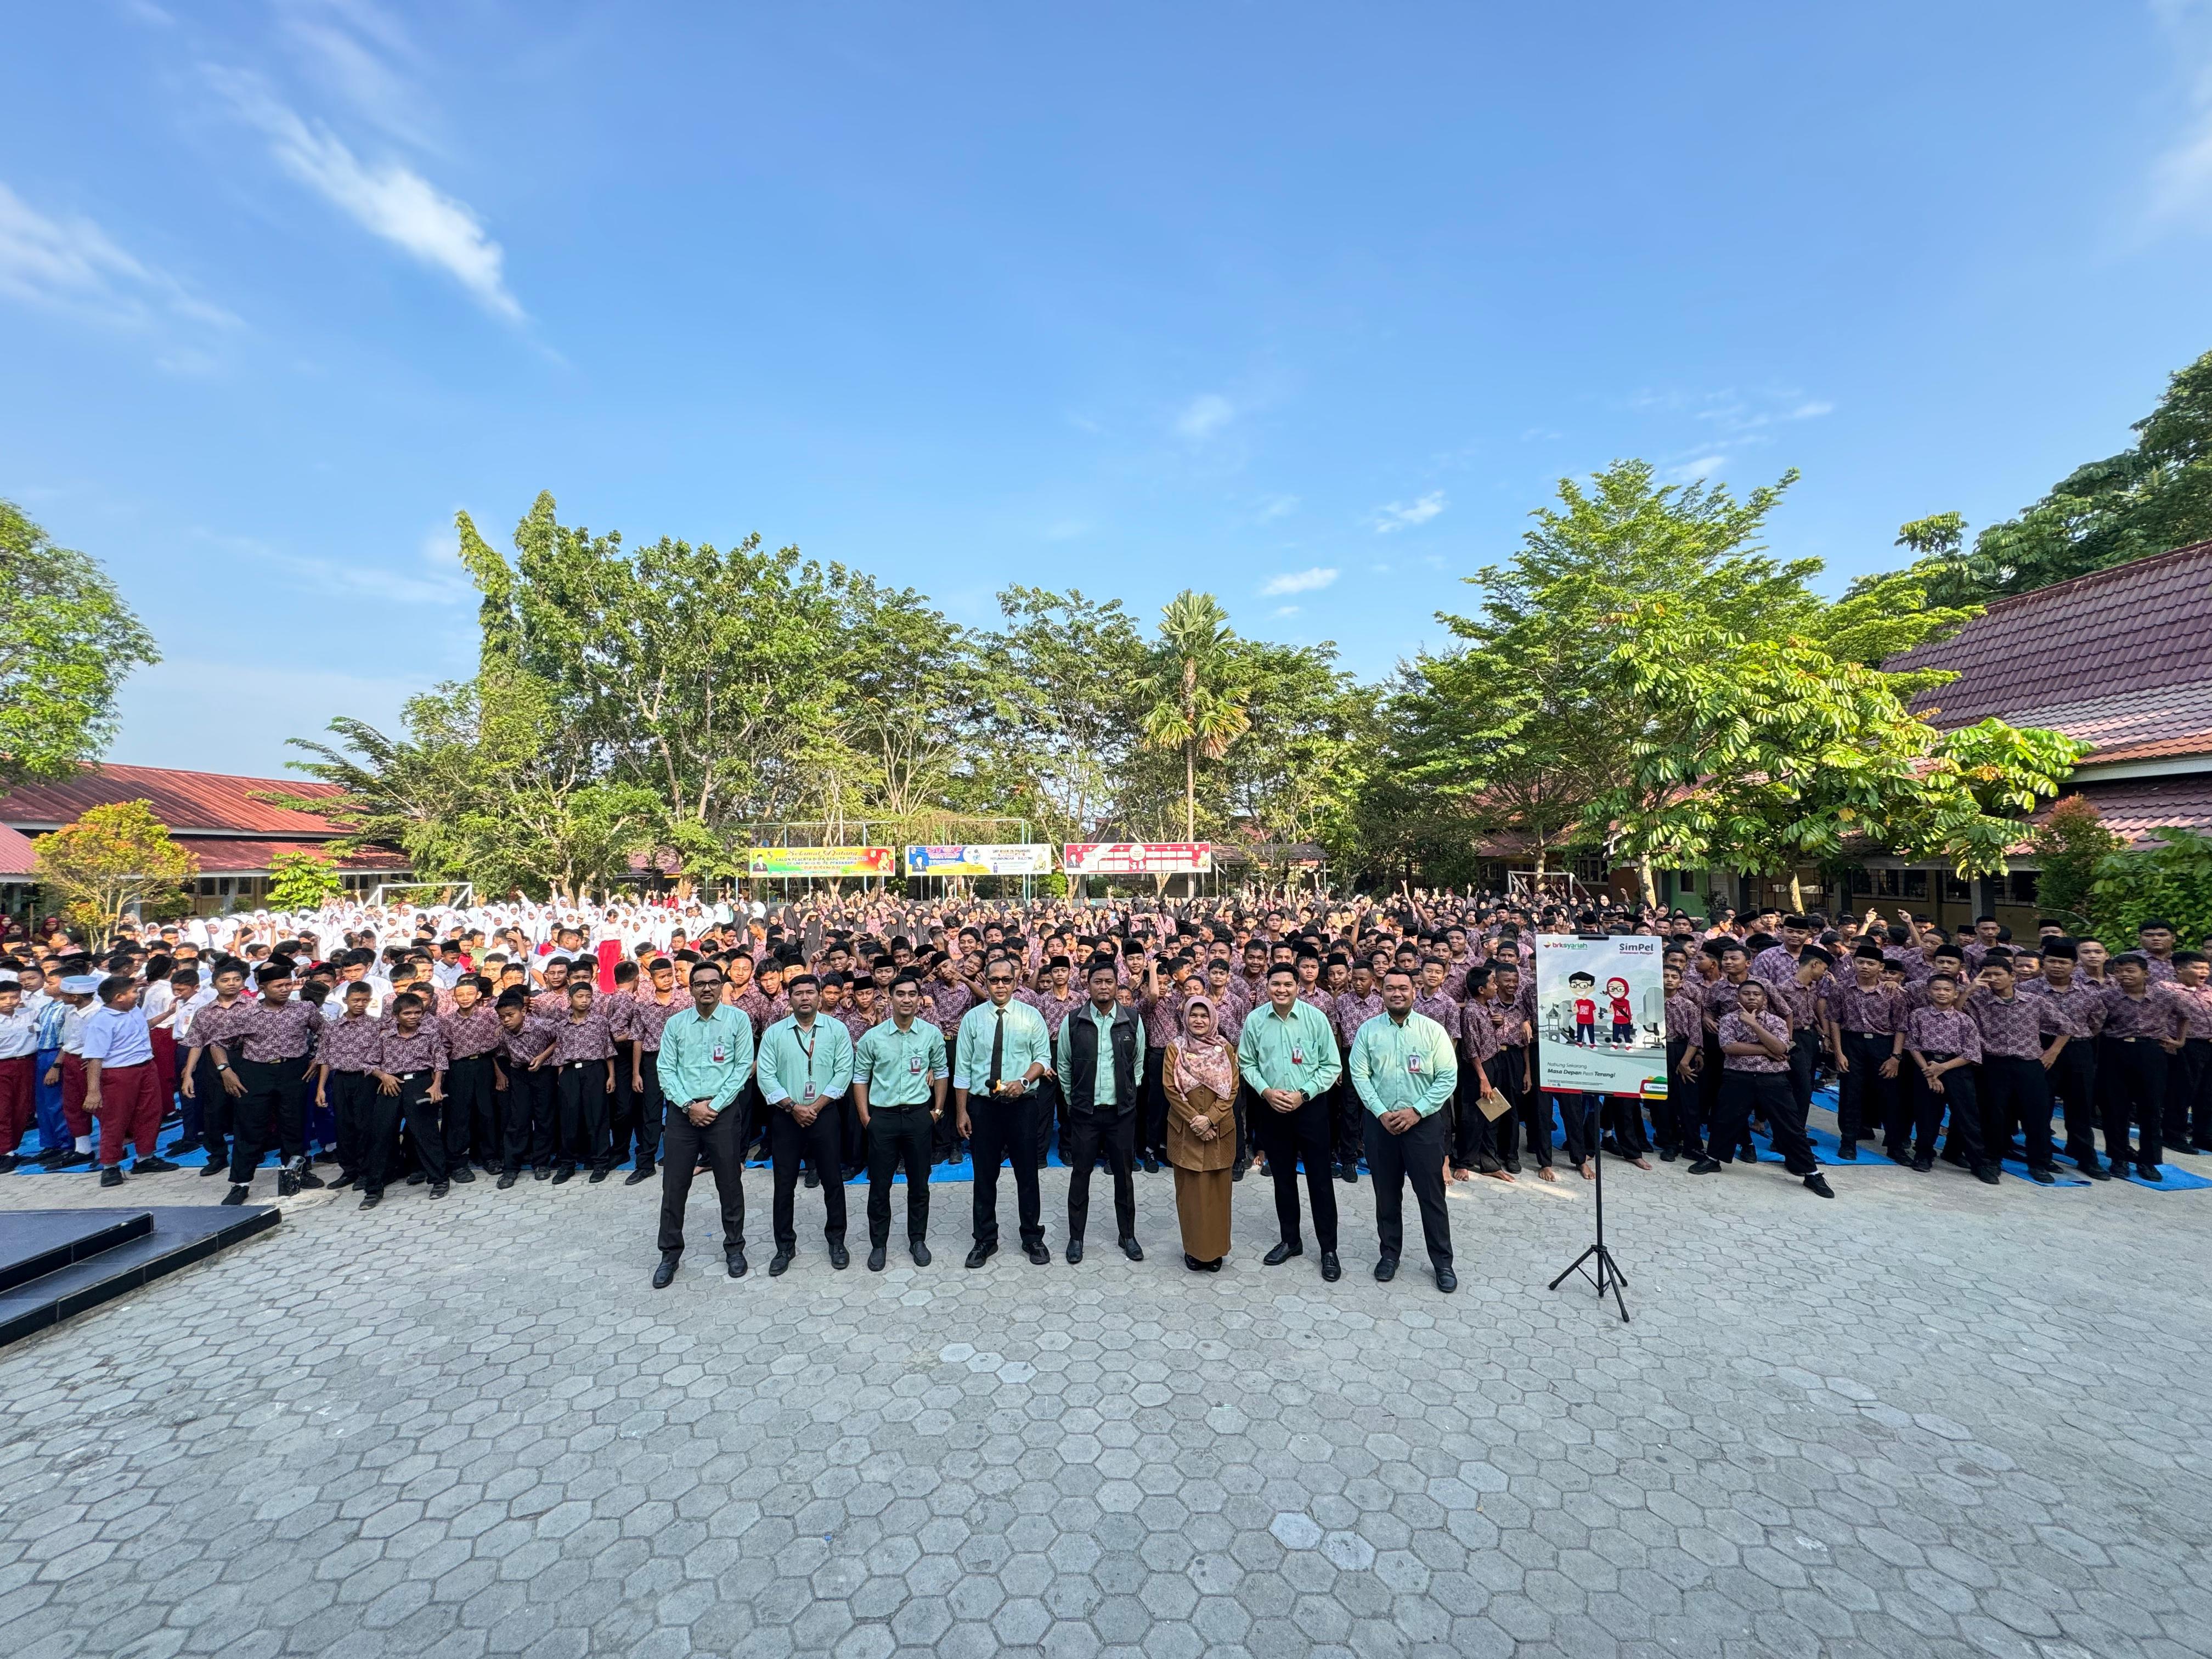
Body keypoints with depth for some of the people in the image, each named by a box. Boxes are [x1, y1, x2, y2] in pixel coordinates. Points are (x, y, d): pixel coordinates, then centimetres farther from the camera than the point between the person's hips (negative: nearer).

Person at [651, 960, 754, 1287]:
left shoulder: (738, 1019, -3)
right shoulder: (675, 1023, 4)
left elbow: (743, 1067, -6)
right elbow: (666, 1070, 1)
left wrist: (714, 1105, -11)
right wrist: (689, 1106, -10)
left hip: (723, 1111, -2)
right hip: (681, 1112, 2)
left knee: (730, 1184, 8)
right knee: (674, 1186, 8)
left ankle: (734, 1248, 25)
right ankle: (670, 1254, 26)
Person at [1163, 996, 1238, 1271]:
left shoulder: (1225, 1049, 1)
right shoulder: (1175, 1048, -2)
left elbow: (1232, 1089, -2)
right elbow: (1170, 1088, -5)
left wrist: (1210, 1119, -13)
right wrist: (1194, 1119, -13)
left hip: (1220, 1130, 1)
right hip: (1185, 1130, -1)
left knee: (1217, 1189, 7)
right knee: (1190, 1189, 4)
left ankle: (1216, 1249, 20)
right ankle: (1194, 1249, 17)